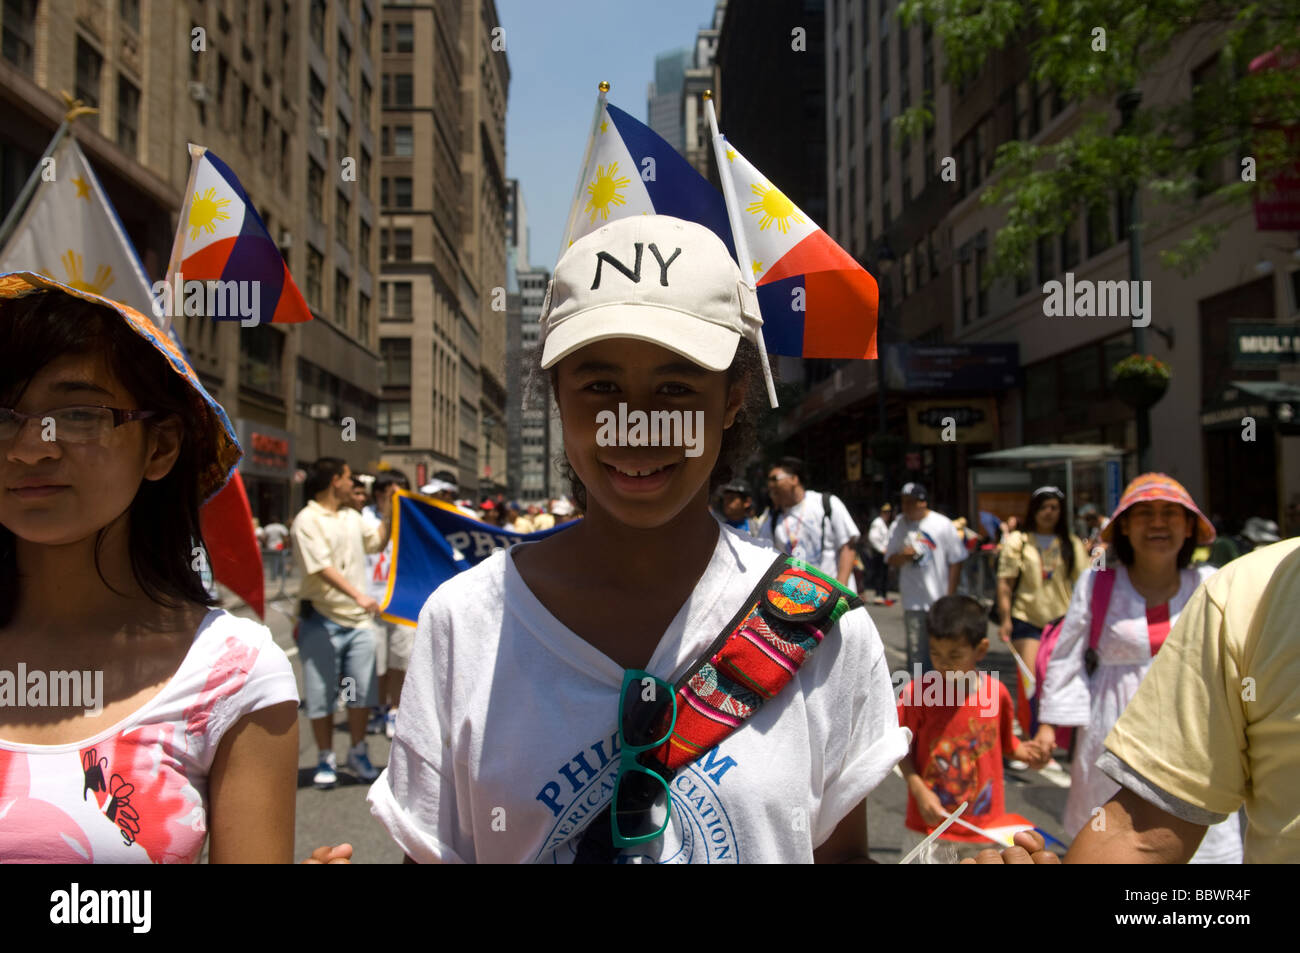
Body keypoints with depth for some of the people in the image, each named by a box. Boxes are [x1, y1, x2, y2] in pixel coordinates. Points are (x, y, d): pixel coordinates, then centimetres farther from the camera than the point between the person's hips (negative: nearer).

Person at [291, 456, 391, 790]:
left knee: (362, 689, 7)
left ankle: (358, 752, 22)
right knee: (321, 693, 3)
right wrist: (359, 595, -30)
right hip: (323, 620, -6)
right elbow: (323, 567, -20)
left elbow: (376, 542, 32)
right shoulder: (307, 520, -9)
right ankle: (325, 759, 16)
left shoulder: (352, 517, 15)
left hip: (359, 618, 6)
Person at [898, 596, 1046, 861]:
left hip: (985, 825, 1)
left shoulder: (997, 692, -5)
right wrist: (919, 790, -17)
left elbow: (1005, 740, 11)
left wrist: (1025, 752, -8)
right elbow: (904, 750, -5)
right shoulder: (916, 692, -12)